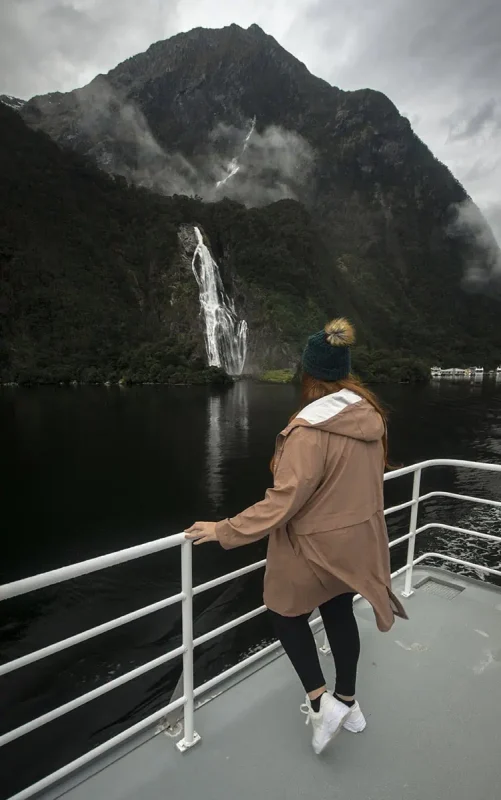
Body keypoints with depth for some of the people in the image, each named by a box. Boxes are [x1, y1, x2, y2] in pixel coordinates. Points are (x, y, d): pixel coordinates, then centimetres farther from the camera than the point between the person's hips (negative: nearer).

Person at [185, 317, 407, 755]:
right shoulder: (370, 416, -7)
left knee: (287, 614, 20)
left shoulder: (311, 430, -30)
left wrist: (223, 531, -19)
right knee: (340, 615, 25)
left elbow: (281, 503, -28)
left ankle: (322, 701, 18)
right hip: (356, 539, 7)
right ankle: (348, 702, 44)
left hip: (317, 545, -7)